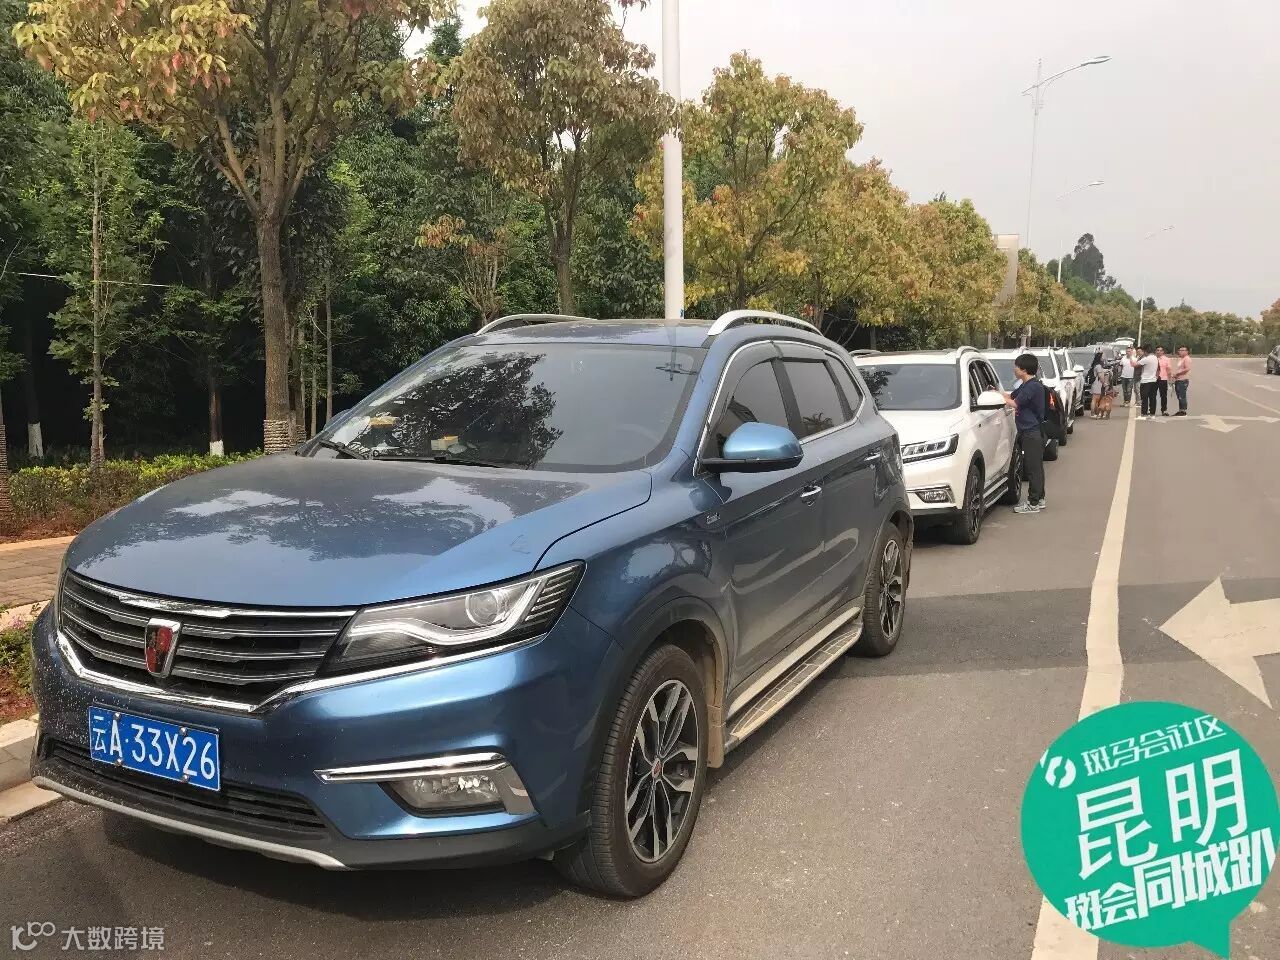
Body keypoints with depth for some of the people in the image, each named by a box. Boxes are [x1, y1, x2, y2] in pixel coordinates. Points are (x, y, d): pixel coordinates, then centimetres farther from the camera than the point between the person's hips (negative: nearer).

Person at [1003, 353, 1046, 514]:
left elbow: (1015, 403, -19)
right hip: (1032, 432, 10)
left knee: (1033, 468, -6)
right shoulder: (1026, 385, 13)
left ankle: (1033, 503, -2)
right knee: (1036, 467, 15)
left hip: (1031, 433, -10)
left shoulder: (1032, 386, -18)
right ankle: (1039, 499, 24)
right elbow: (1011, 396, 22)